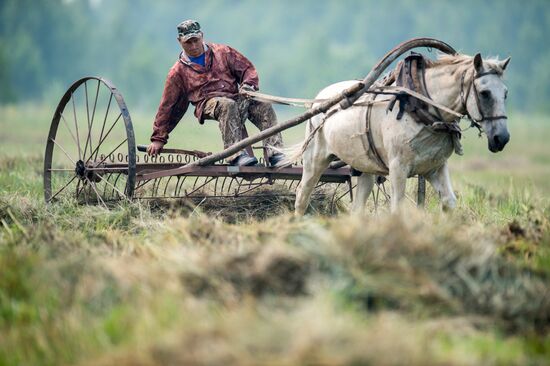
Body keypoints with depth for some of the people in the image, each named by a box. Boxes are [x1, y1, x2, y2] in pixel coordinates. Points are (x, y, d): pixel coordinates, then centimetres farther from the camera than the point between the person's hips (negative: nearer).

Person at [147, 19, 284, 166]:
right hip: (208, 103, -3)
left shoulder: (222, 52, 16)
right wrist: (158, 139, 11)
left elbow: (248, 69, 18)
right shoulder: (178, 72, 11)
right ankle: (236, 154, -48)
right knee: (228, 105, -39)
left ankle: (274, 152, -37)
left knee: (263, 105, -27)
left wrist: (248, 85, -6)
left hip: (235, 96, 3)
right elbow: (167, 106, 13)